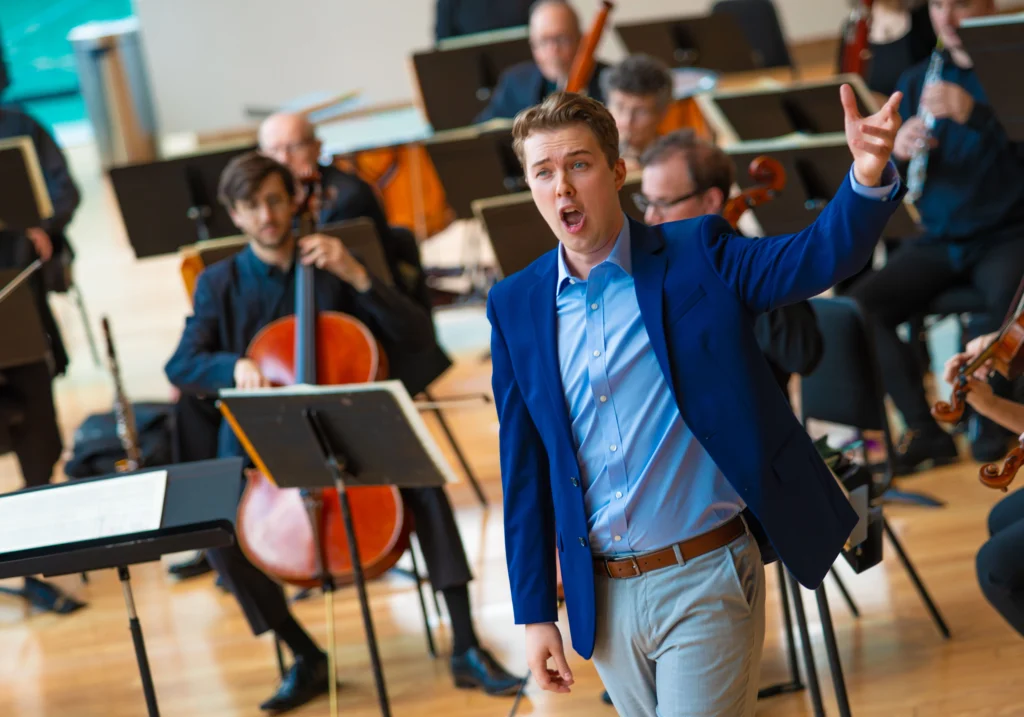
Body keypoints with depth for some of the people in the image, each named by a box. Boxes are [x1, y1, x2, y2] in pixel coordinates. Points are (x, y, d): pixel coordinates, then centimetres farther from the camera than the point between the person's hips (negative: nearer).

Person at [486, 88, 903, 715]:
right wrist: (535, 611, 5)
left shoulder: (696, 257, -4)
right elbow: (523, 468, 7)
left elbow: (820, 255, -19)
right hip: (603, 598, 4)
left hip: (706, 582, -4)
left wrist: (870, 177, -40)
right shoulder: (516, 306, 4)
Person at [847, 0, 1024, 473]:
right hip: (938, 240, 4)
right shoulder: (916, 82, 10)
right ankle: (924, 429, -12)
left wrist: (974, 113, -31)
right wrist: (896, 153, -15)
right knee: (859, 308, -21)